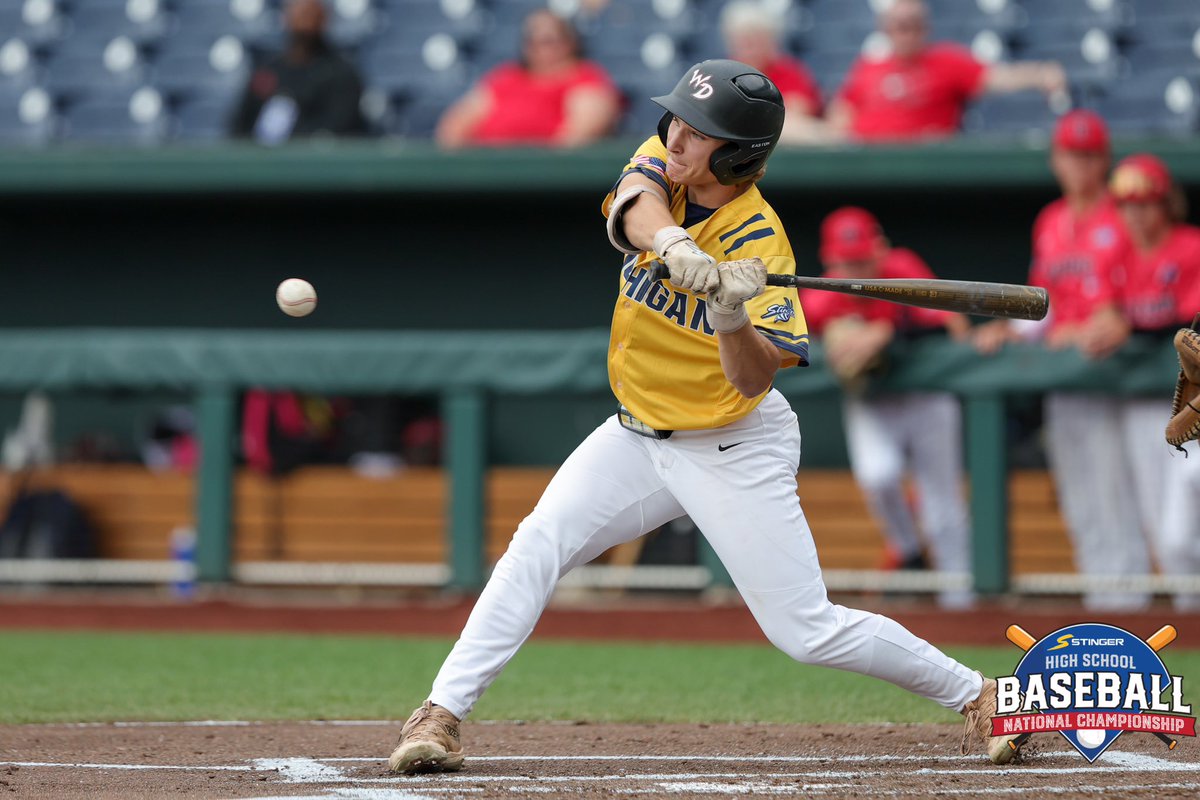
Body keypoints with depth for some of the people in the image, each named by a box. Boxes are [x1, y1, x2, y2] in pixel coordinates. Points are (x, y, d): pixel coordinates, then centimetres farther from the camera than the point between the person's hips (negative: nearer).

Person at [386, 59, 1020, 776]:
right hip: (640, 434, 5)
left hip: (734, 450, -5)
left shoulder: (759, 245, -23)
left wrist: (733, 318, -50)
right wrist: (673, 244, -55)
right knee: (538, 546, -13)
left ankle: (976, 694, 11)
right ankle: (442, 714, -11)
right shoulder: (663, 165, -9)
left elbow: (753, 382, -30)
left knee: (808, 631, -6)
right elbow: (635, 209, -33)